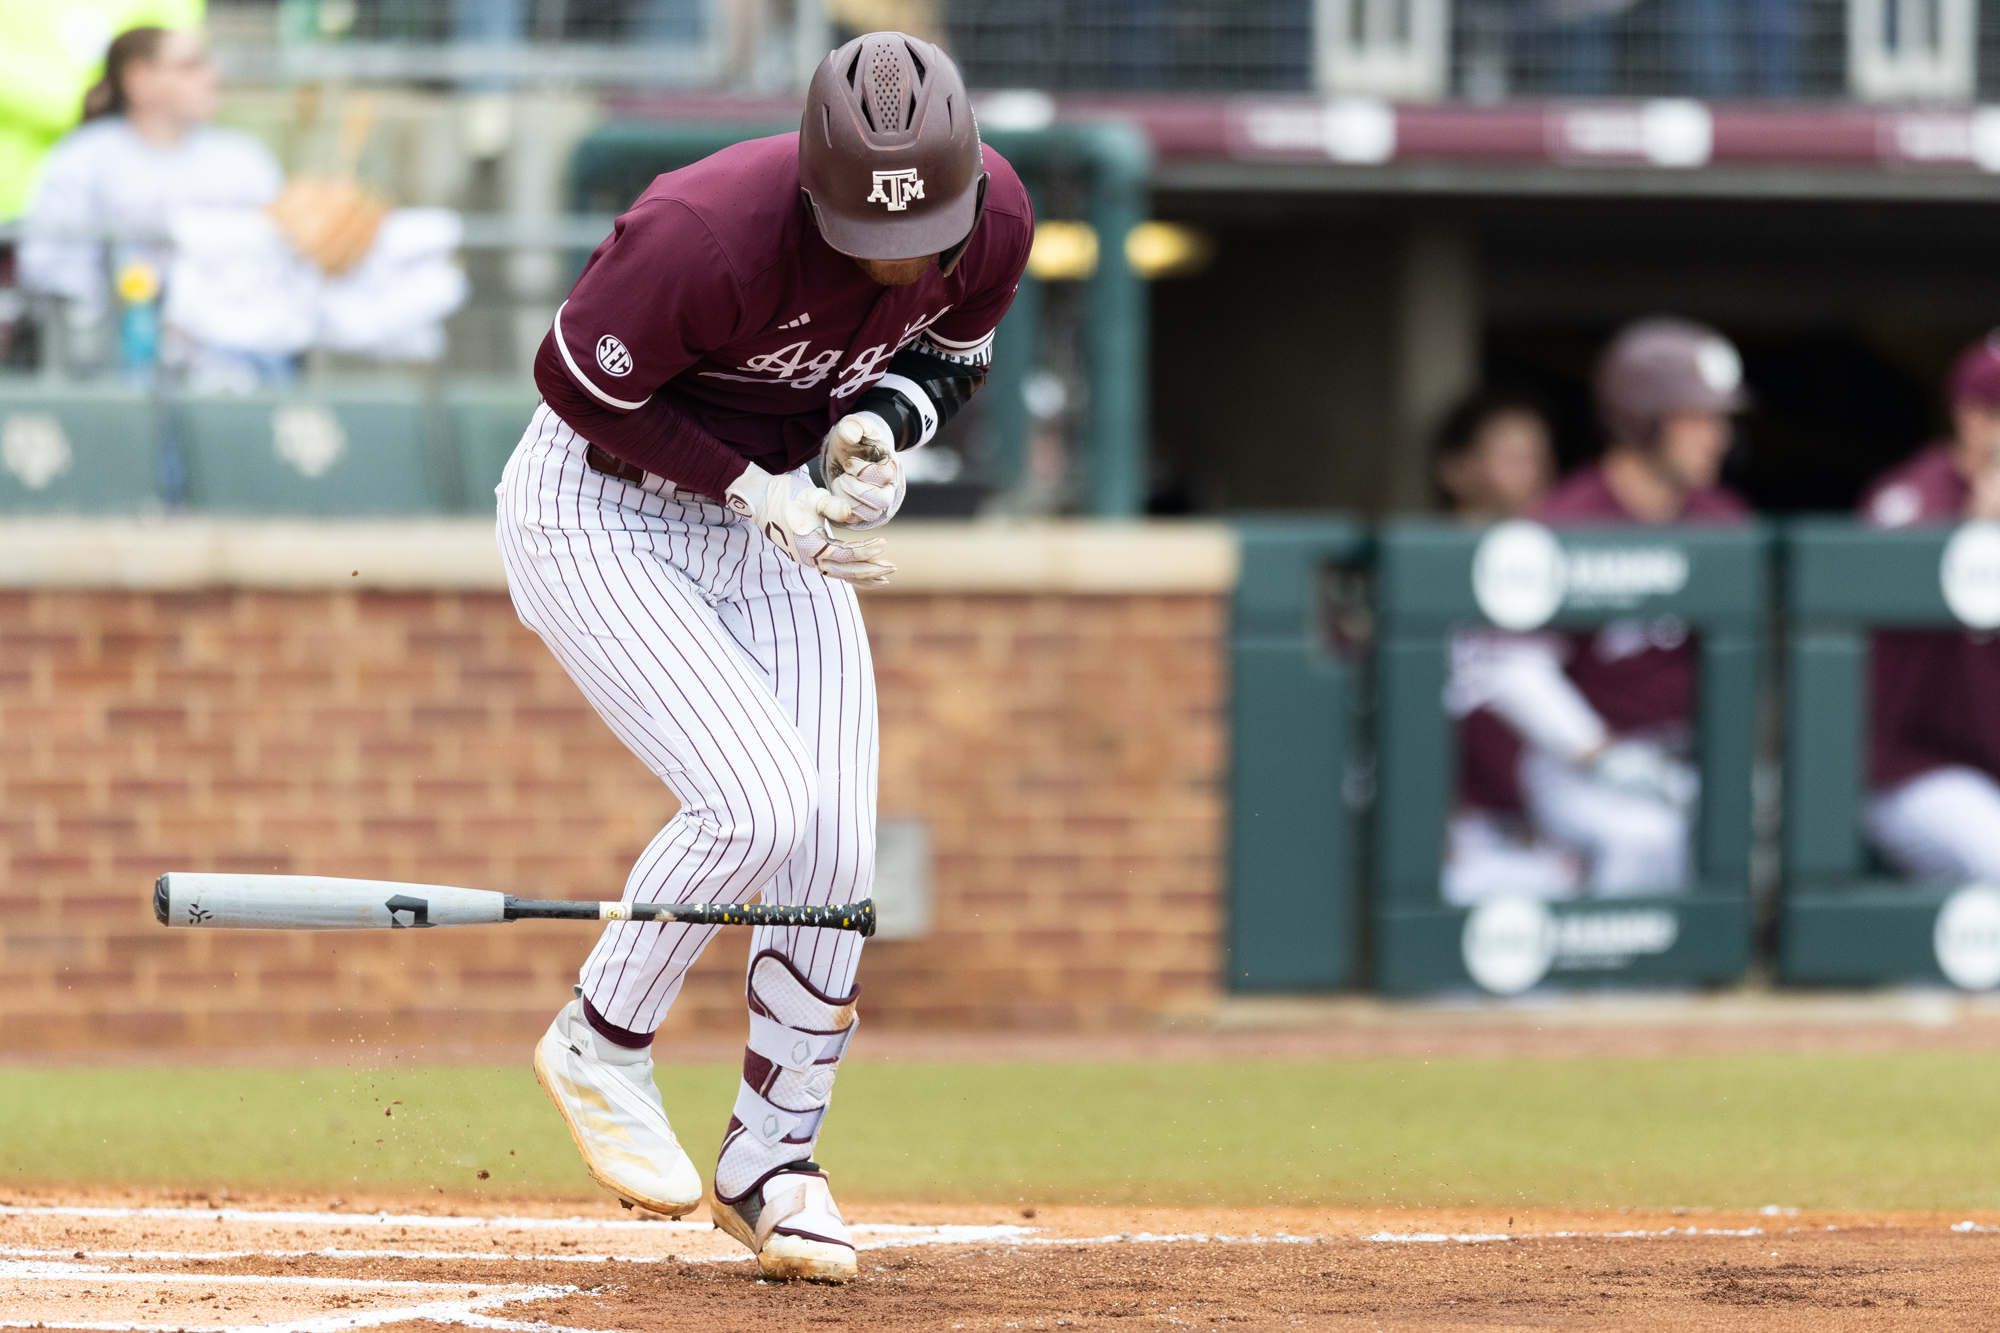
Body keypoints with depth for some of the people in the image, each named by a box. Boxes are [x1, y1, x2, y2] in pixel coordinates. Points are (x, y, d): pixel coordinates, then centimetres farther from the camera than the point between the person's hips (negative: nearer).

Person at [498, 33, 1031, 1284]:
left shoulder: (996, 215, -17)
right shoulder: (707, 236, -36)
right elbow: (578, 377, -20)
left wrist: (882, 423, -17)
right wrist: (754, 491, -25)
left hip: (778, 509, 6)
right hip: (605, 508, -6)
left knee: (836, 854, -2)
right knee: (761, 802, -22)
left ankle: (771, 1162, 16)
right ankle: (601, 1047, 2)